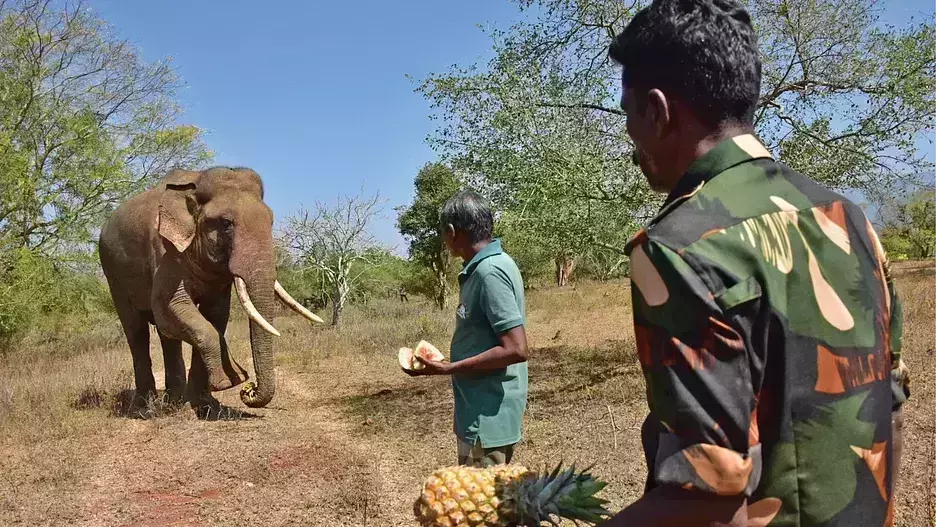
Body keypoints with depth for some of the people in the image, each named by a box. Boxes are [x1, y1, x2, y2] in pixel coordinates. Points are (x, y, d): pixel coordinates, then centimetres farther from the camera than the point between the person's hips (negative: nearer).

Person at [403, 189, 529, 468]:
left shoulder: (489, 272, -20)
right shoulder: (487, 265, 10)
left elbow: (515, 349, -25)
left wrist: (448, 369, -21)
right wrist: (450, 364, 17)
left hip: (487, 416, -10)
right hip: (483, 412, 10)